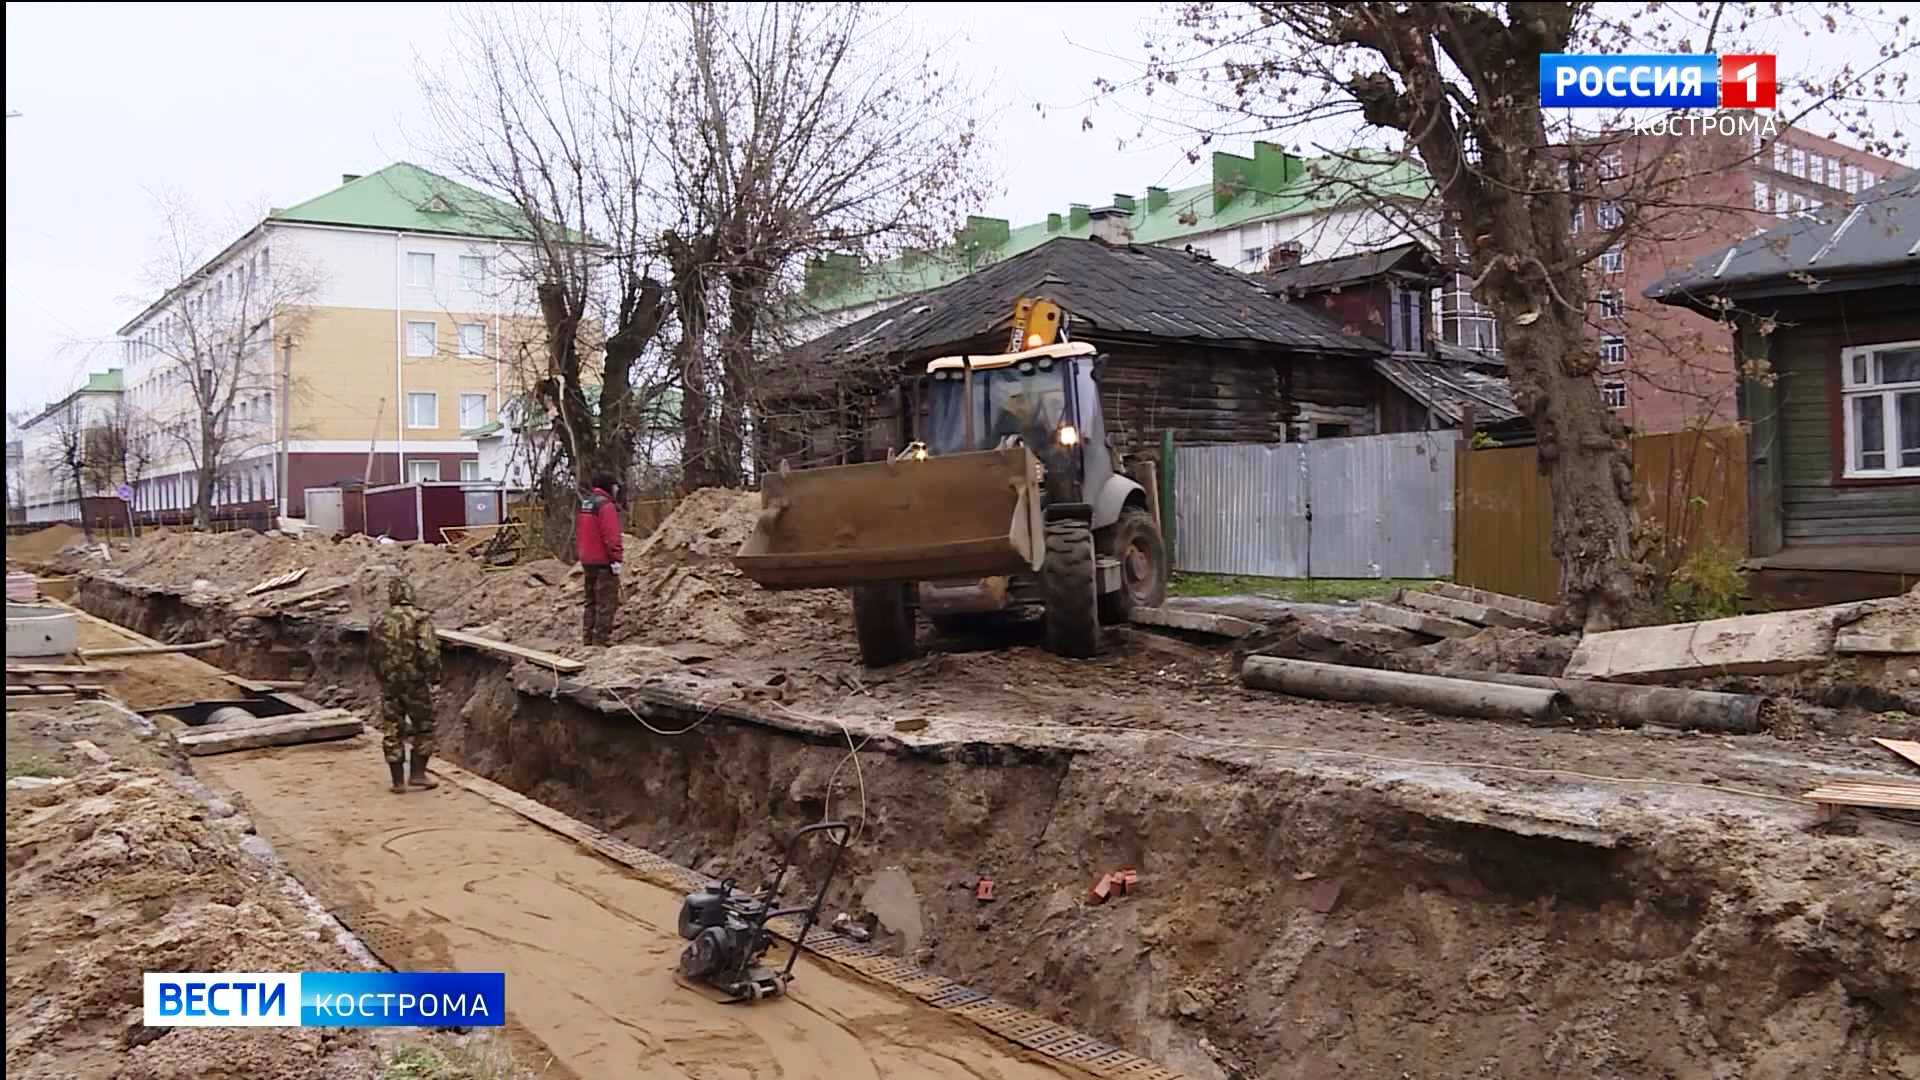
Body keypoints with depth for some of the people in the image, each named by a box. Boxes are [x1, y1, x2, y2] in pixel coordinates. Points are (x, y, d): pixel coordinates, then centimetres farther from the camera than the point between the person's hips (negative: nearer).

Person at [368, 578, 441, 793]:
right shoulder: (420, 618, -9)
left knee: (392, 731, 10)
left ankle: (398, 781, 12)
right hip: (415, 682, -4)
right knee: (423, 727, 12)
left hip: (388, 684, 4)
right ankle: (417, 774, 9)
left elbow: (372, 654, 17)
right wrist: (434, 676, -11)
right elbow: (429, 651, -20)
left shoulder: (380, 621, 6)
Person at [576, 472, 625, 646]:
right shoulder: (605, 505, -15)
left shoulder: (584, 504, 14)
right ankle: (601, 640, -8)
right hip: (604, 561, -9)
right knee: (607, 602, -6)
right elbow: (611, 536, -21)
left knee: (592, 601, 16)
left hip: (587, 561, 9)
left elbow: (578, 533, 18)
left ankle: (588, 638, 18)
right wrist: (616, 559, -19)